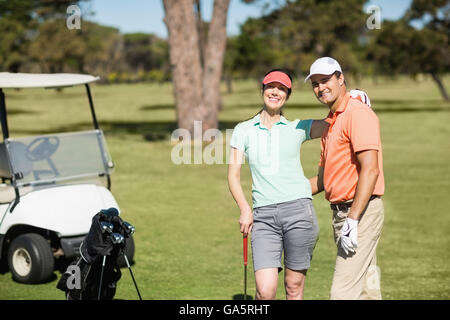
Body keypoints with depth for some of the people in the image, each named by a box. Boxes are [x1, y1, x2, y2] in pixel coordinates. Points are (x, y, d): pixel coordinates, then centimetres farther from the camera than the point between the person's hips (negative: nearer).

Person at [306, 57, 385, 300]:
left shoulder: (358, 113, -11)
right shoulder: (329, 123, 19)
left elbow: (370, 170, -21)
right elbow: (323, 179, 24)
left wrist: (353, 220, -26)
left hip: (361, 213, -9)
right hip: (340, 212, 9)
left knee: (343, 292, -13)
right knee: (367, 290, 11)